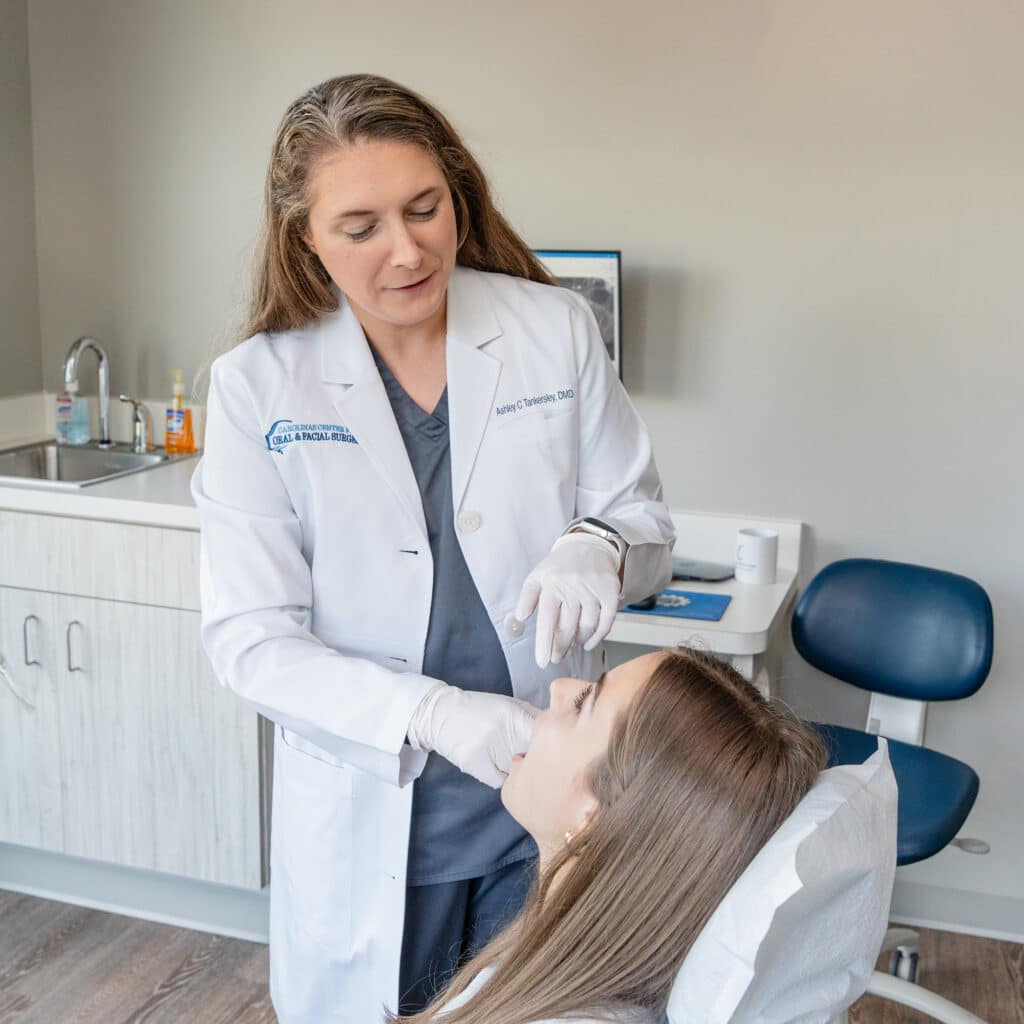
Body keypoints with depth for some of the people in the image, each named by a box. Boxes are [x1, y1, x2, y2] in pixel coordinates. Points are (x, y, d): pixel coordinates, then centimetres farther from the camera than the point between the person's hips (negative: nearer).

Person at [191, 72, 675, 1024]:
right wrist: (432, 713, -28)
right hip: (368, 811, -1)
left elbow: (645, 525, -1)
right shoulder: (257, 385, -11)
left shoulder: (556, 329, -8)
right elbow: (251, 641, -13)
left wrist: (599, 547, -25)